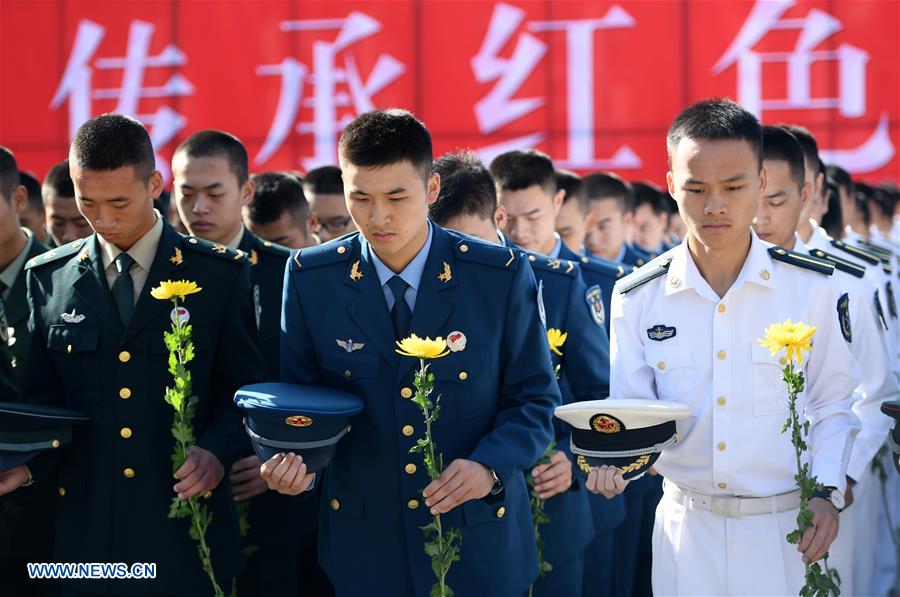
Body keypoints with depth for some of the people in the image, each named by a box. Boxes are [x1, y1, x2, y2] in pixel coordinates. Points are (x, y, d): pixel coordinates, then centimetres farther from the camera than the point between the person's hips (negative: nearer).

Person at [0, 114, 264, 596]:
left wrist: (217, 450, -16)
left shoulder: (221, 274, 2)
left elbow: (246, 387, 3)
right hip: (85, 522, 2)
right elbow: (44, 397, 10)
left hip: (185, 518, -2)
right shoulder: (48, 279, 8)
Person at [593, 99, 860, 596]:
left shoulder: (811, 288, -4)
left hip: (785, 529, -1)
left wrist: (827, 491, -8)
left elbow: (831, 406, 5)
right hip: (686, 528, 1)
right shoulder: (637, 299, -1)